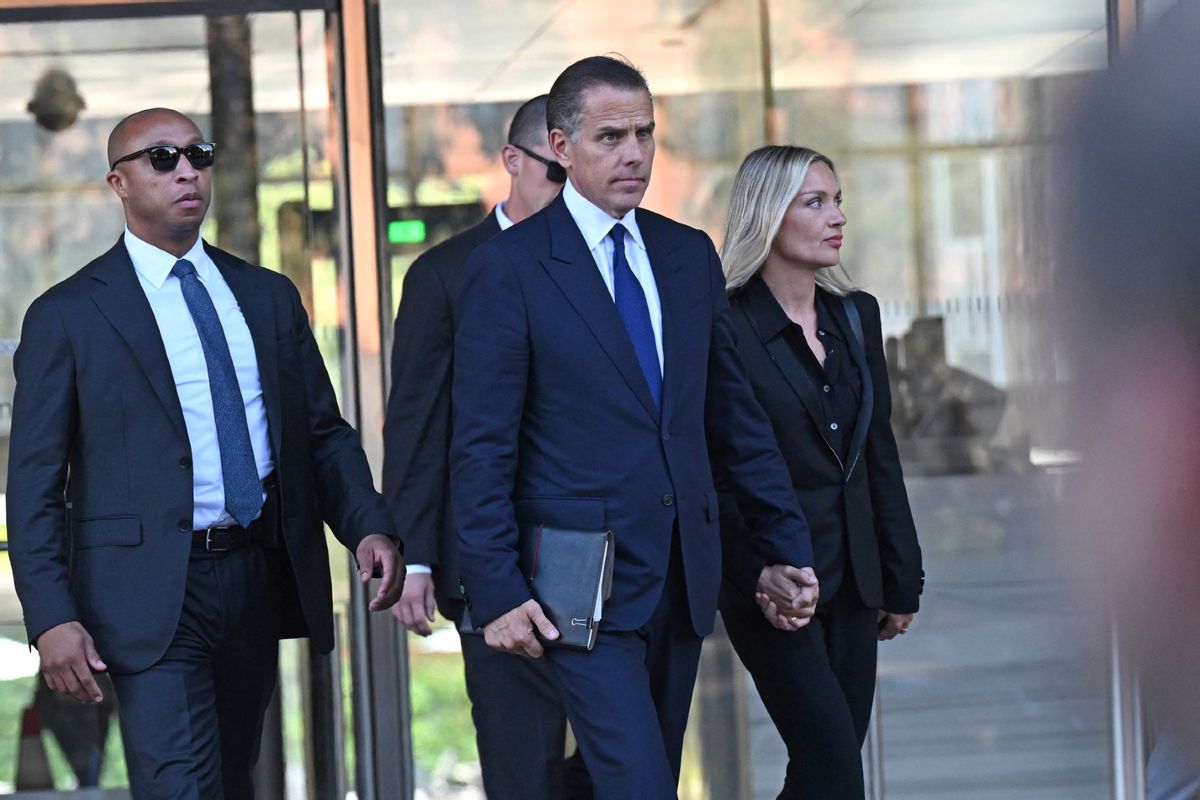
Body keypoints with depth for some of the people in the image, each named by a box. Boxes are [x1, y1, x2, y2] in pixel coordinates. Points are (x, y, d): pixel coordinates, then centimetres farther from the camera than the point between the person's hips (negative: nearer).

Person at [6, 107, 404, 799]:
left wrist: (369, 527, -5)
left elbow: (325, 432, 15)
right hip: (152, 597, -5)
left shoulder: (271, 298, 14)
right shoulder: (67, 316, 0)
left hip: (259, 581, 5)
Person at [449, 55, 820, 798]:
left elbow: (737, 415, 15)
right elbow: (482, 448, -7)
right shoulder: (507, 268, -6)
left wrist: (787, 547, 12)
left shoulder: (691, 255, 11)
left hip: (684, 582, 6)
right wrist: (497, 591, -13)